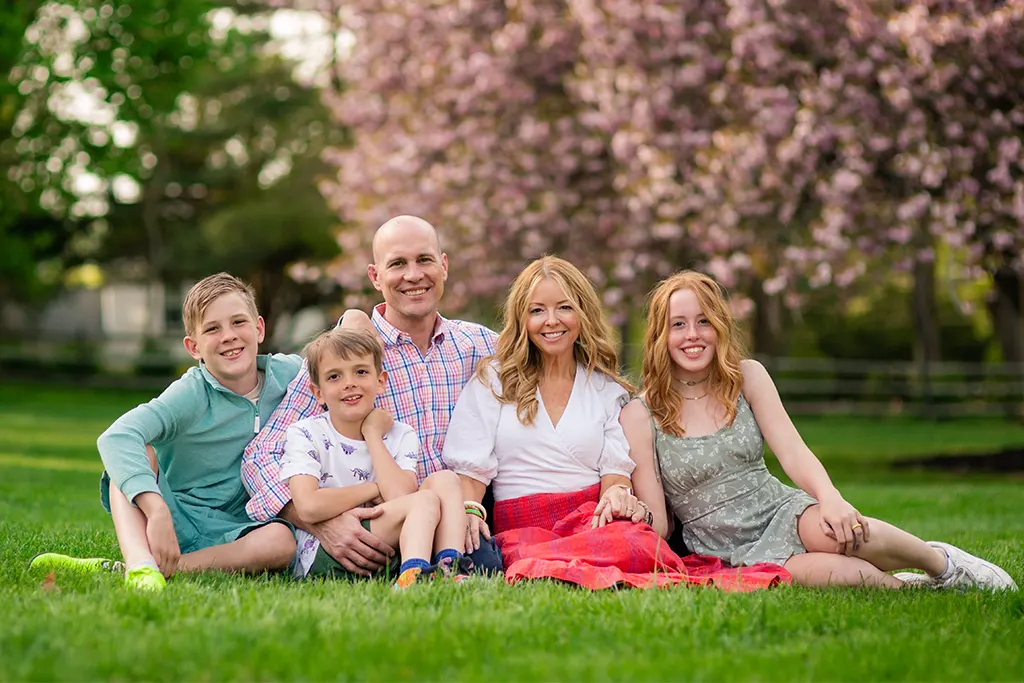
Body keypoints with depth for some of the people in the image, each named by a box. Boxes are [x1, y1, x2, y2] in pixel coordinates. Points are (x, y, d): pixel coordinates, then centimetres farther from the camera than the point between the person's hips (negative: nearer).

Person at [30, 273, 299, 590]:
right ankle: (141, 565, -51)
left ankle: (115, 569, -35)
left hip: (227, 533, 2)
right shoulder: (191, 394, -17)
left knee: (282, 541, -32)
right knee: (134, 448, -25)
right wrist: (157, 511, -46)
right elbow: (115, 437, -35)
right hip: (173, 522, -2)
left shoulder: (287, 374, -2)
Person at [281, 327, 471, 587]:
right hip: (319, 559, -5)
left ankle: (450, 567, -30)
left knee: (445, 479, -13)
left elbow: (401, 495, -12)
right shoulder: (305, 434, -1)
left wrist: (372, 435, -3)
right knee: (426, 499, -23)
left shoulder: (401, 436, 9)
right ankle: (414, 576, -47)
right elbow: (308, 507, -19)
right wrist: (374, 489, -8)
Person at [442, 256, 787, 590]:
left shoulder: (607, 389, 19)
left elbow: (616, 469, 8)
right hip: (523, 526, -1)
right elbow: (471, 467, 6)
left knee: (635, 545, -37)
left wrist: (617, 493, -17)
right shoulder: (492, 380, 14)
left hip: (595, 518, 1)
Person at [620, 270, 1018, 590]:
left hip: (781, 512, 3)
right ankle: (906, 587, -11)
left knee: (833, 532, -34)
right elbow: (655, 526, -2)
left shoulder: (747, 377, 5)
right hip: (729, 555, -3)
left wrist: (830, 498, -24)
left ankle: (943, 565, -8)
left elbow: (794, 453, -4)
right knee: (825, 573, -36)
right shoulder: (639, 417, -4)